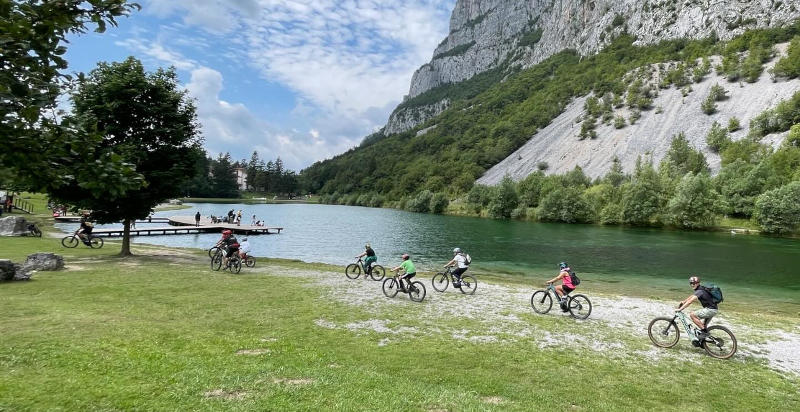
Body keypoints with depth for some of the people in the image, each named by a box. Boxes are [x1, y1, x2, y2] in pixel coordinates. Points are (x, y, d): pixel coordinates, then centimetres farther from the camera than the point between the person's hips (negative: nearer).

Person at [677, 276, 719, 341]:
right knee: (702, 326, 16)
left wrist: (680, 309, -25)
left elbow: (689, 302, -26)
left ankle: (704, 332, -12)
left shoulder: (699, 291, -19)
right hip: (711, 309, 10)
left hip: (711, 310, -10)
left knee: (692, 314, -17)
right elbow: (692, 296, 27)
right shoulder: (699, 289, 10)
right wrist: (683, 301, 20)